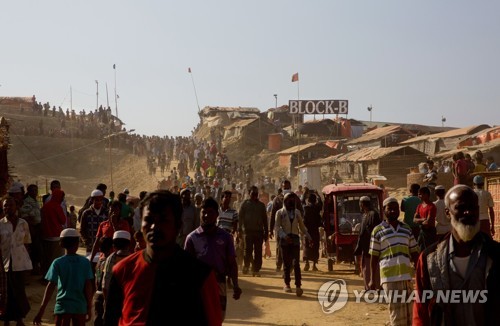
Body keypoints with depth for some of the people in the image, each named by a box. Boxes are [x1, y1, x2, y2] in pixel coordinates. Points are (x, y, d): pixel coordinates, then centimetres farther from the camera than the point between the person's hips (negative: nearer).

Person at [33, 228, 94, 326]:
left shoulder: (58, 263, -6)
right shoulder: (85, 262, -2)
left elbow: (51, 287, -11)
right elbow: (88, 287, -3)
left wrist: (41, 311, -10)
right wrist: (89, 309, 5)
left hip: (62, 307, -1)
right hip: (80, 307, 2)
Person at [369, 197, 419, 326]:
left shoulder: (407, 229, 12)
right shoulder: (377, 231, 0)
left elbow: (414, 253, 16)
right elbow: (374, 257, 2)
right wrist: (372, 279, 0)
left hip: (407, 276, 4)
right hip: (390, 277, -4)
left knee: (408, 313, 10)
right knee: (397, 313, -3)